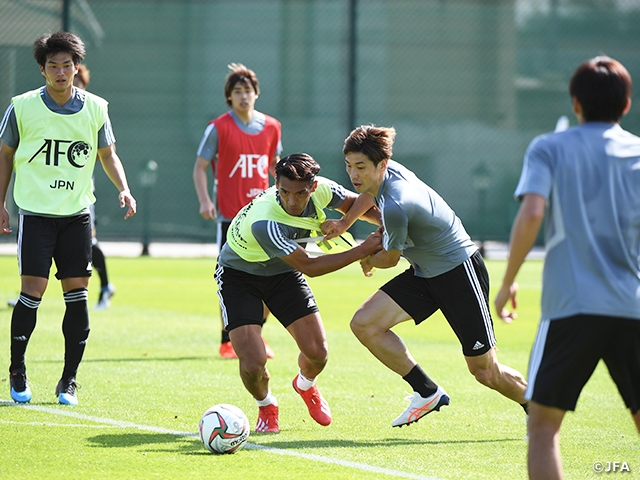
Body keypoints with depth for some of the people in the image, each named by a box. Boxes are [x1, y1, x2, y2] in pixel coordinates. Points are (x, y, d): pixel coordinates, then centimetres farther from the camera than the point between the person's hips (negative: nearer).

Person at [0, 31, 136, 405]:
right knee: (33, 290, -9)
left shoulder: (95, 108, 2)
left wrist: (124, 189, -1)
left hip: (77, 213, 2)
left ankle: (69, 381, 9)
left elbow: (108, 154, 15)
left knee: (77, 294, 0)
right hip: (35, 212, -2)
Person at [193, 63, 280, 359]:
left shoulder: (271, 127, 8)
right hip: (231, 215, -4)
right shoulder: (218, 128, -4)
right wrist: (205, 201, -15)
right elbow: (200, 167, -2)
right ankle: (227, 342, 7)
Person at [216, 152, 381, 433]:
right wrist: (363, 250, -31)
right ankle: (265, 405, 18)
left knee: (317, 353, -5)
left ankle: (305, 385, 34)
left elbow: (358, 202, 1)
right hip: (238, 275, -5)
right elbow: (309, 266, -31)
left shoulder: (321, 190, -23)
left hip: (282, 273, 5)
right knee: (253, 363, -19)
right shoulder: (264, 223, -41)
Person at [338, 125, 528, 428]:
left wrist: (367, 260, 9)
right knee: (364, 324, -9)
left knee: (485, 371, -2)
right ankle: (428, 392, 2)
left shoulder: (396, 206, -30)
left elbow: (389, 258, -12)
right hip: (424, 274, 9)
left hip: (460, 271, -9)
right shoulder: (387, 172, -6)